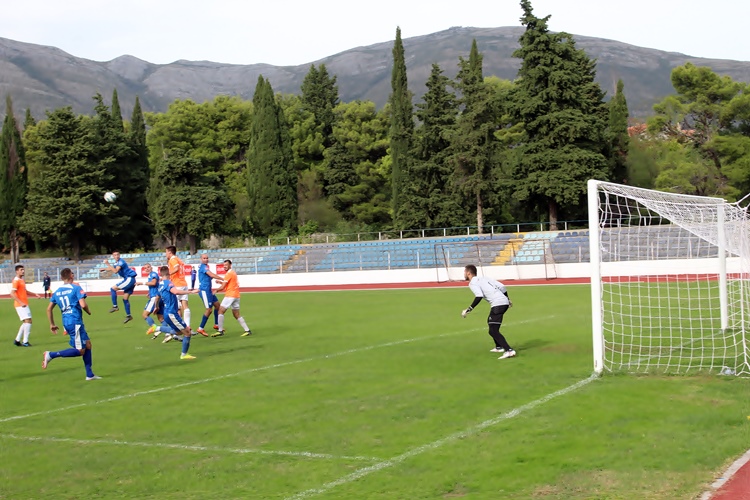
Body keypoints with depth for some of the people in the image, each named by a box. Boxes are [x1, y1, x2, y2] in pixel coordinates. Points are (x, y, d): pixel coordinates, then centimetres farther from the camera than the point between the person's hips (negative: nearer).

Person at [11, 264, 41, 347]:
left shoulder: (22, 280, 15)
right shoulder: (16, 281, -13)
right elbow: (12, 294, -21)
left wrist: (35, 294, 22)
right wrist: (21, 303, -28)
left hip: (24, 304, 10)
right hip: (20, 305, -10)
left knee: (26, 322, 14)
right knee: (28, 321, -15)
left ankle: (17, 340, 20)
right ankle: (25, 341, -11)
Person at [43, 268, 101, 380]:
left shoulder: (57, 291, 13)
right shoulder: (76, 288, -7)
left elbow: (49, 309, 14)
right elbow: (83, 305, -17)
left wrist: (52, 324, 22)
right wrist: (88, 312, 4)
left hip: (66, 322, 8)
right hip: (75, 321, -8)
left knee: (87, 344, 16)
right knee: (80, 351, -3)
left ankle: (89, 374, 16)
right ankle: (51, 355, -11)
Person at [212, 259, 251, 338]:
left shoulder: (229, 274, -11)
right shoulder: (233, 273, 17)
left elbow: (222, 287, -11)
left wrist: (216, 291, 4)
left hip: (230, 295, -9)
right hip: (236, 295, 9)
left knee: (221, 311, -6)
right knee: (236, 315, 10)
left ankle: (220, 331, -8)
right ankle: (247, 330, 5)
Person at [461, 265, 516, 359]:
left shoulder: (473, 283, -2)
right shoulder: (484, 279, 23)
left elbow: (479, 296, -19)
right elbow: (502, 286, 18)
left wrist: (469, 309, -15)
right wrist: (508, 299, 31)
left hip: (497, 304, -9)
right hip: (505, 302, 9)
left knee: (493, 331, -9)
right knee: (490, 322, 29)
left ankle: (509, 350, -23)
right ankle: (499, 347, 35)